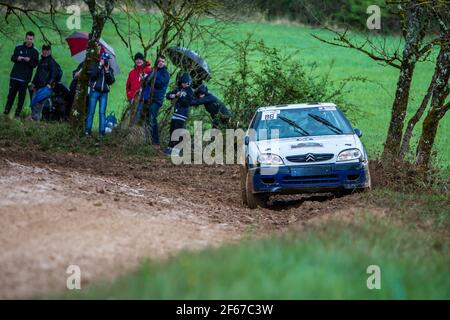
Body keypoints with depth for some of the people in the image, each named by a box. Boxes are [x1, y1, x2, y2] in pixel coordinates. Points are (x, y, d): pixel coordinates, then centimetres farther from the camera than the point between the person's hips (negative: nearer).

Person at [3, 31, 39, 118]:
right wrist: (17, 58, -12)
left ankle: (18, 113, 2)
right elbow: (12, 58, 10)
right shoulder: (18, 48, 9)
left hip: (25, 78, -2)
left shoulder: (35, 51, 3)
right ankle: (6, 111, 7)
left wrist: (29, 60, -20)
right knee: (11, 93, 3)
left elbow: (35, 64, -1)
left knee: (22, 96, -2)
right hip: (15, 76, 2)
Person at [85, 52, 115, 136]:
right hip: (94, 91, -2)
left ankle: (102, 131, -1)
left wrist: (107, 71, -9)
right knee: (91, 111, -4)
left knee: (102, 112, -2)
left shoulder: (110, 69, 13)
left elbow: (111, 81, 1)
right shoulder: (94, 66, 5)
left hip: (104, 93, 2)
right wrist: (100, 66, -13)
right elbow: (92, 76, -13)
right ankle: (88, 130, -1)